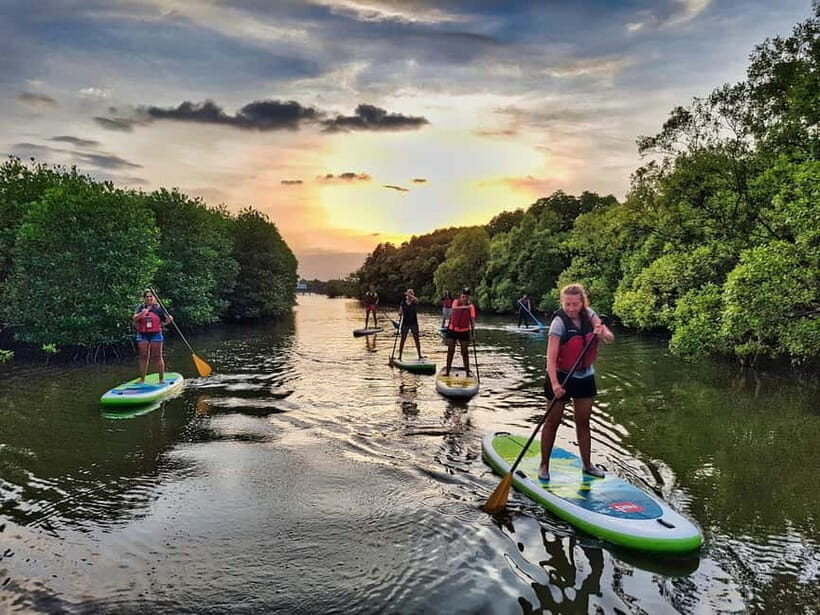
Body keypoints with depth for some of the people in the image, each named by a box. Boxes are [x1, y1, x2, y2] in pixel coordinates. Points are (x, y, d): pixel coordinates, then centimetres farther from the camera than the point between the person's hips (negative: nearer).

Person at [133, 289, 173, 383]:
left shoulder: (159, 307, 4)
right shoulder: (140, 307, 7)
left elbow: (165, 321, 7)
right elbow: (134, 318, -7)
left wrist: (169, 319, -15)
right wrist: (142, 313, -24)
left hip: (156, 334, -2)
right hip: (143, 335, 2)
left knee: (157, 357, 0)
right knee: (143, 357, 6)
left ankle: (162, 379, 4)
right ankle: (142, 379, 15)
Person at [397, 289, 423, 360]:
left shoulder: (414, 303, -4)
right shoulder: (403, 303, 1)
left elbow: (416, 300, -29)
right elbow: (400, 314, 0)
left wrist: (410, 295, -40)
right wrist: (399, 320, -15)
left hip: (414, 323, -1)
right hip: (405, 323, 1)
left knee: (416, 339, 4)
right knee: (402, 340, 3)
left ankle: (420, 356, 15)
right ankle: (399, 356, 10)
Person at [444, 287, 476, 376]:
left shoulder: (471, 306, -5)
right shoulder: (456, 301, -5)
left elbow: (472, 319, -8)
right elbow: (454, 308, -28)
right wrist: (464, 307, -43)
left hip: (464, 331, 0)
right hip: (452, 329, 0)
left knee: (465, 352, 7)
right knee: (450, 351, 5)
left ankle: (467, 370, 16)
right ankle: (447, 370, 12)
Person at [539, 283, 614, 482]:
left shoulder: (589, 315, -4)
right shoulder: (559, 322, -20)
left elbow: (610, 338, -8)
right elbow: (551, 357, -27)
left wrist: (602, 333, -31)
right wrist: (554, 383, -39)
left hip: (585, 376, 5)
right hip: (561, 376, -5)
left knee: (584, 422, 13)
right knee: (552, 422, 4)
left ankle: (587, 465, 26)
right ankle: (544, 465, 15)